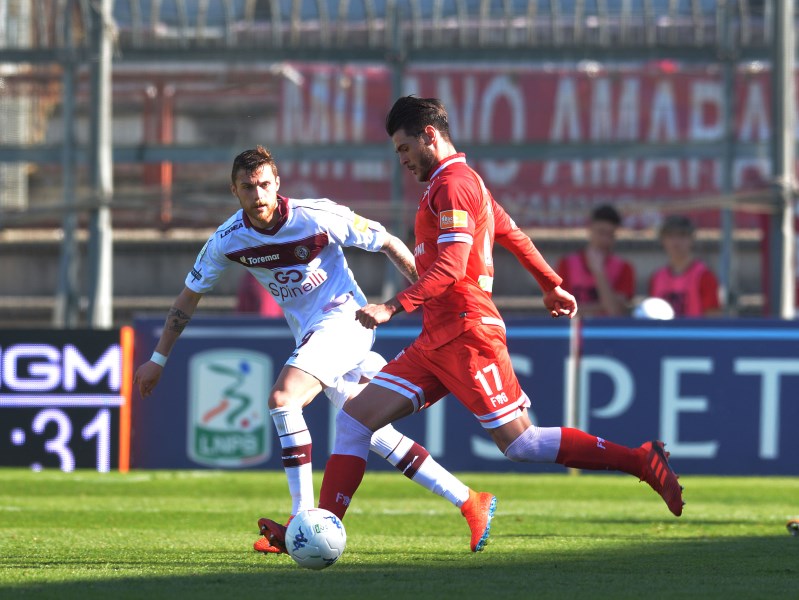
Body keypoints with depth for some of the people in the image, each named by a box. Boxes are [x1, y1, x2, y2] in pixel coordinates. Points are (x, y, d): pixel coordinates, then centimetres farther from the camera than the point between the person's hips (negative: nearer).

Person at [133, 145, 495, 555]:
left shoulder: (318, 218, -18)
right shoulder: (227, 240, -4)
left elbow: (388, 244, -7)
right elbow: (189, 296, 10)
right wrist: (158, 360, 11)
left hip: (344, 318, -6)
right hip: (309, 333, 6)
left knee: (281, 400, -24)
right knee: (372, 432, 3)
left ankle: (303, 521, -20)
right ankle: (468, 502, 8)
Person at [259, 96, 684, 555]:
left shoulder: (452, 184, -11)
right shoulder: (466, 181, 20)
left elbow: (451, 266, -21)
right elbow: (515, 236, 30)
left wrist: (394, 307, -26)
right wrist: (553, 286, 40)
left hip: (466, 333, -10)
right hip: (437, 340, 10)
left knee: (519, 442, -10)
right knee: (355, 417, 2)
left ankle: (642, 461, -4)